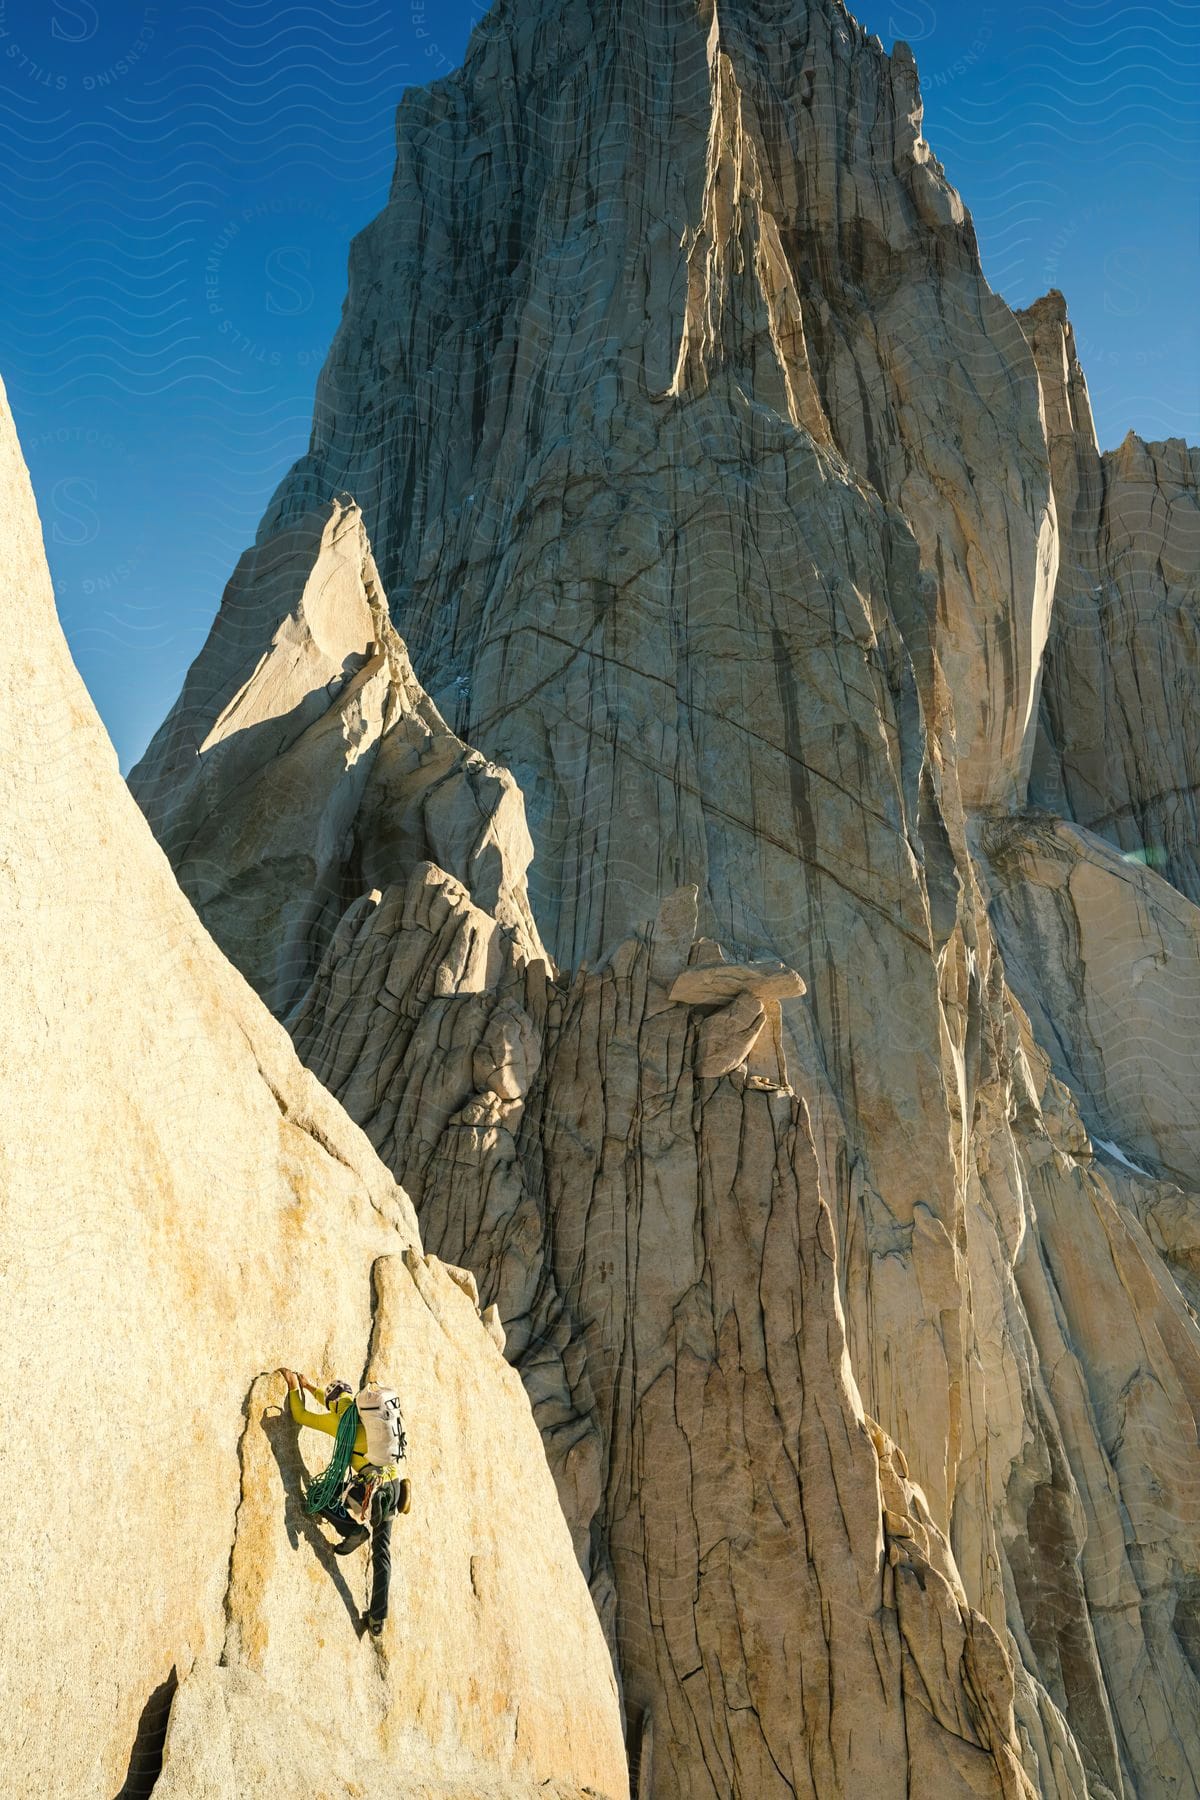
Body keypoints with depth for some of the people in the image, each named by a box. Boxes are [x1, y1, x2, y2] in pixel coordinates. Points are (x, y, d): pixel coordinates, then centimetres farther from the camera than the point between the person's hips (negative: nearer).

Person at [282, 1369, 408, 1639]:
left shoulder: (339, 1419, 0)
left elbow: (301, 1416, 10)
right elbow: (338, 1404, 38)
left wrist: (295, 1387, 22)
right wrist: (310, 1386, 42)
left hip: (371, 1485, -7)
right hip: (394, 1486, 7)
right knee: (382, 1553, 16)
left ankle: (353, 1530, -3)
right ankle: (378, 1617, 14)